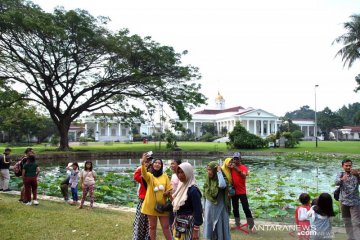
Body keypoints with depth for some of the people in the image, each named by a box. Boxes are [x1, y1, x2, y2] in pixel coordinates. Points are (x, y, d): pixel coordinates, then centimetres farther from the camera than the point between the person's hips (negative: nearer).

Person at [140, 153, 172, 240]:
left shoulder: (165, 176, 6)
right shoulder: (149, 176, -2)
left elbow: (169, 190, 8)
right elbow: (144, 173, -26)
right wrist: (143, 163, -44)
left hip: (162, 205, 1)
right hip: (151, 205, -1)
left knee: (165, 226, 5)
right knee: (152, 226, 8)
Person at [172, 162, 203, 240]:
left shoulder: (193, 190, -18)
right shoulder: (181, 186, 6)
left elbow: (197, 211, -18)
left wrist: (196, 230, -18)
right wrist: (175, 221, 16)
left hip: (188, 225, -8)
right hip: (179, 224, 8)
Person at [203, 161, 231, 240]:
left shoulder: (221, 178, -13)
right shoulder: (208, 180, 3)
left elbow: (222, 185, -39)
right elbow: (205, 196, 10)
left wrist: (219, 172, -29)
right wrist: (204, 209, 12)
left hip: (219, 209, -6)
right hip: (209, 209, 6)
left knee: (220, 228, 2)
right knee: (210, 228, 13)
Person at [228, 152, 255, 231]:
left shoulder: (243, 167, -7)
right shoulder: (231, 167, 4)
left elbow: (244, 176, -26)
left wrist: (236, 169, -37)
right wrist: (229, 167, -20)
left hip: (242, 192, -4)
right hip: (234, 191, 4)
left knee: (246, 208, -5)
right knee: (235, 209, 11)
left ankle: (251, 225, 5)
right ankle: (237, 225, 24)